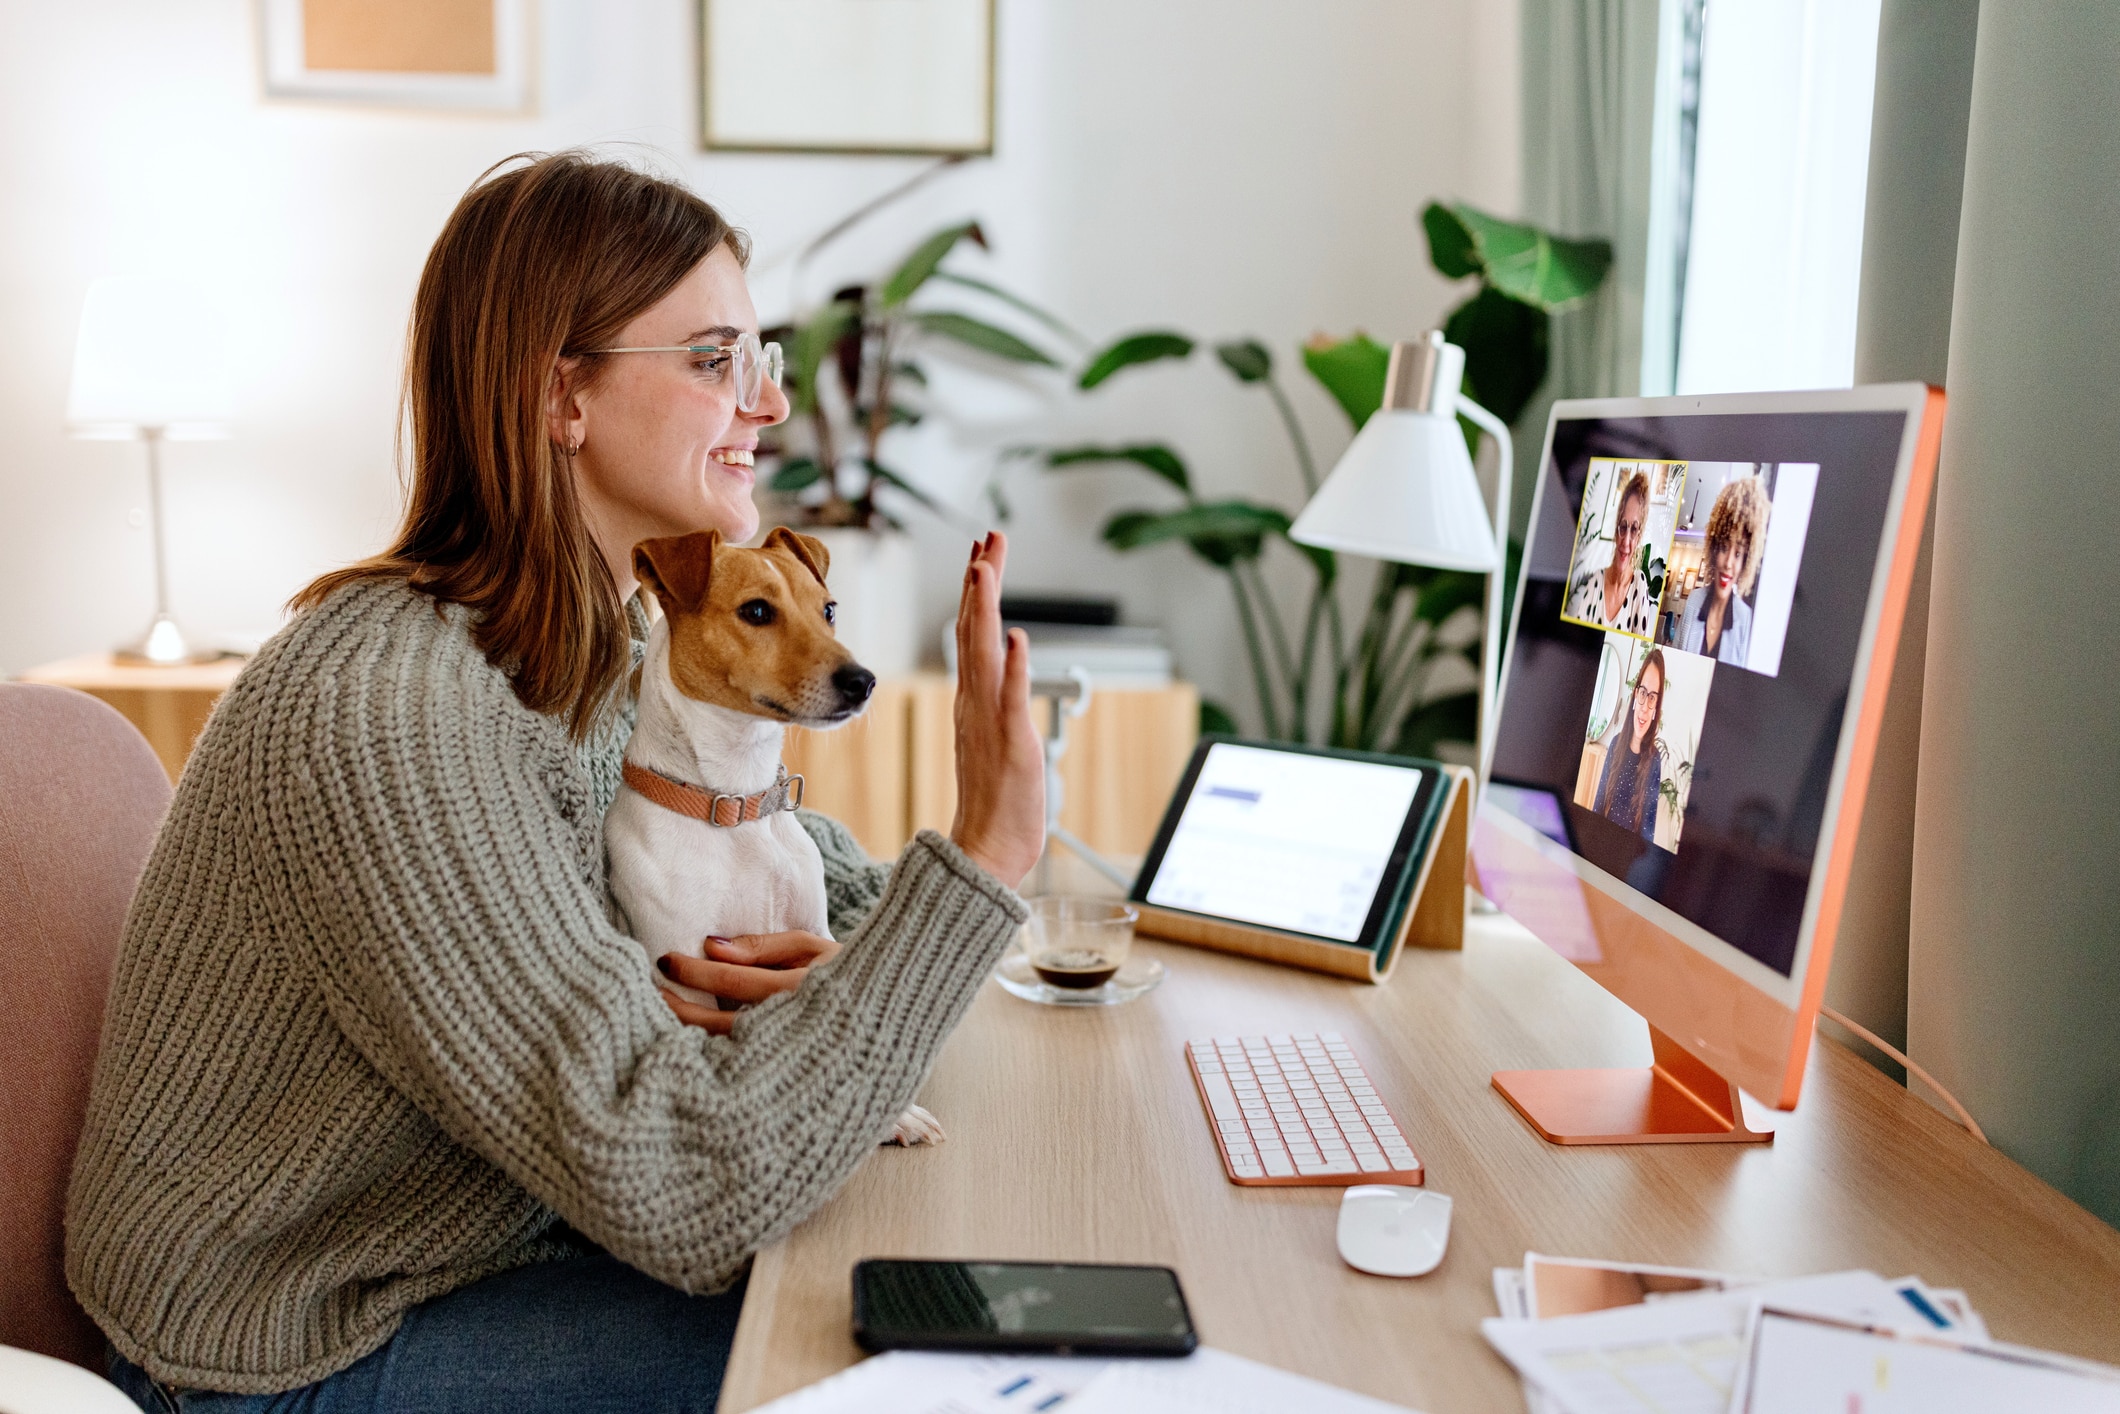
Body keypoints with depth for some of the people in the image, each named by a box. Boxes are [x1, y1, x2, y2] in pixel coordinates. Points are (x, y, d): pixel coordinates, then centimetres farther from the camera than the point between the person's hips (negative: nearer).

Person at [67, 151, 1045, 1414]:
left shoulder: (595, 639, -3)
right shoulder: (385, 715, -31)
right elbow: (685, 1193, -33)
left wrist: (872, 948, -10)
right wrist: (984, 856, -35)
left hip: (465, 1236, 8)